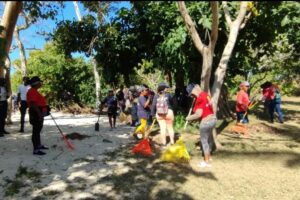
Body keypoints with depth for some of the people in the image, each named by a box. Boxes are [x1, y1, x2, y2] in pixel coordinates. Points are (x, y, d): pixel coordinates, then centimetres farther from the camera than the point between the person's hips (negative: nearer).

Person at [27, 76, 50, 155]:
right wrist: (39, 113, -28)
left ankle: (39, 145, 34)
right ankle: (36, 150, -5)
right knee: (36, 130, -8)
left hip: (39, 113, 11)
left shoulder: (35, 91, 16)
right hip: (36, 113, -11)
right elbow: (33, 104, -25)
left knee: (38, 130, 20)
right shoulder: (32, 91, -17)